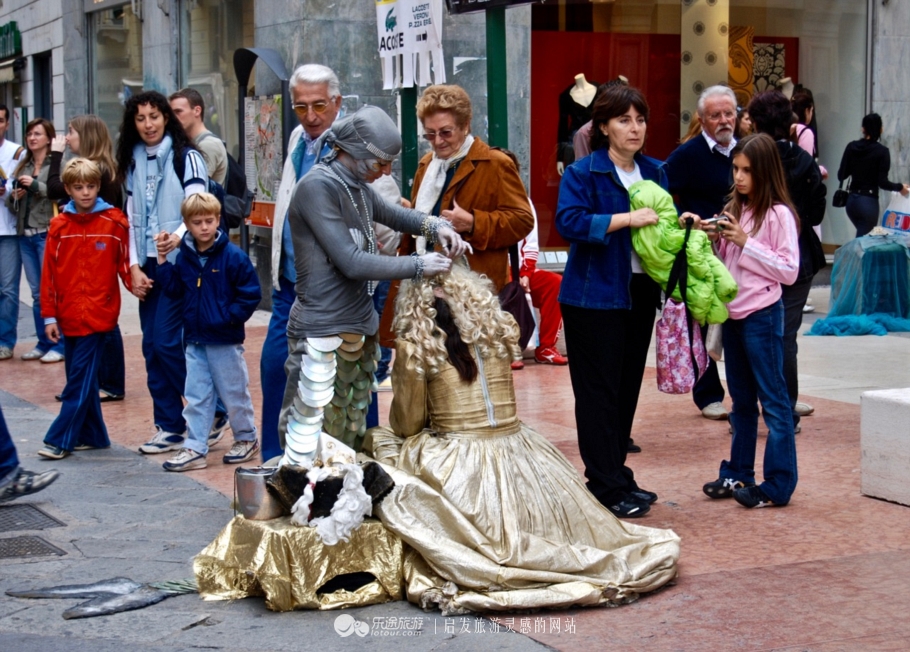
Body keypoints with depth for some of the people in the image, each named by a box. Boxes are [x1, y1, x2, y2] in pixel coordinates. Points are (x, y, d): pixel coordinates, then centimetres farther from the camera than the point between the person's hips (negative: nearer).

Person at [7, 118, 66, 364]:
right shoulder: (22, 166, 16)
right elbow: (11, 203, 19)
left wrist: (35, 185, -15)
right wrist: (13, 196, -2)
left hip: (48, 233, -6)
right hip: (26, 234, 6)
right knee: (37, 293, 11)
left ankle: (60, 345, 3)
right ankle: (43, 343, 17)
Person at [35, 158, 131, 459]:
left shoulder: (114, 222, -4)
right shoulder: (59, 225, 4)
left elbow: (125, 262, 0)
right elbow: (49, 273, 4)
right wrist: (49, 315, 2)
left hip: (98, 315, -4)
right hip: (69, 316, 4)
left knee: (81, 379, -4)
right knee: (81, 378, 11)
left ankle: (60, 440, 0)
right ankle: (93, 436, 21)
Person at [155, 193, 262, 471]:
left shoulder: (233, 256, -12)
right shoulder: (184, 257, 5)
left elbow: (251, 294, -11)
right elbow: (175, 290, 5)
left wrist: (230, 317, -17)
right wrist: (162, 261, -1)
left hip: (225, 340, -5)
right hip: (195, 339, 5)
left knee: (234, 392, 8)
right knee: (196, 396, 7)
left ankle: (247, 439, 25)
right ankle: (194, 448, 11)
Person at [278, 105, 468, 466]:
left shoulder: (358, 188, 10)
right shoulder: (317, 187, -15)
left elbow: (393, 214, 26)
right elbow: (352, 262, -19)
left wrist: (437, 227, 5)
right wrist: (419, 265, -13)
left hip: (360, 329, 9)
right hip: (322, 333, -9)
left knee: (351, 437, 13)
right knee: (308, 442, -10)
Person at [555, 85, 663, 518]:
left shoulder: (655, 173, 12)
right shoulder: (582, 173, -8)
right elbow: (569, 222, -23)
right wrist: (627, 219, -27)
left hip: (639, 294, 7)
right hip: (594, 298, -6)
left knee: (627, 388, 12)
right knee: (599, 392, -2)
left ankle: (617, 476, 23)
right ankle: (606, 488, 3)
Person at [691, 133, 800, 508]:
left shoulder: (779, 214, -11)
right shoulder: (734, 210, 11)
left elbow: (789, 271, -16)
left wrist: (745, 243, -18)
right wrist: (711, 237, -3)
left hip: (762, 315, -8)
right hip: (733, 313, 8)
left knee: (773, 400, -2)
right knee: (741, 400, 17)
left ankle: (777, 486, 2)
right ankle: (738, 474, 26)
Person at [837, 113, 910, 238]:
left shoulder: (851, 147, 2)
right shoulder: (882, 151, -10)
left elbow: (841, 176, 4)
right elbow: (882, 182, -13)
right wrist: (900, 187, 4)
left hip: (851, 200, 5)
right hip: (869, 202, -5)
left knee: (863, 236, 24)